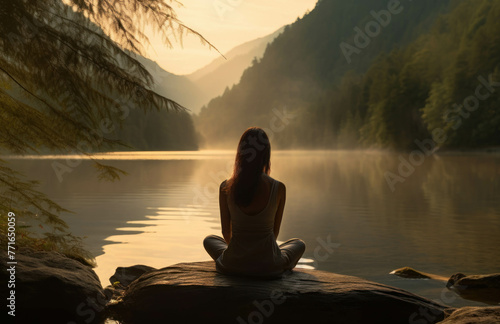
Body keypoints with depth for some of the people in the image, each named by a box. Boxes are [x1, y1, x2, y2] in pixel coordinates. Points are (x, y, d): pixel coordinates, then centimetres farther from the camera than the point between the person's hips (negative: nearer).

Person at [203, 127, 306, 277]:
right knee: (299, 244, 32)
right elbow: (275, 231, 1)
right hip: (268, 266, -1)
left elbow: (226, 232, 1)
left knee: (209, 240, 35)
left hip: (233, 265, 1)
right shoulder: (278, 188, -13)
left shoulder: (226, 187, -10)